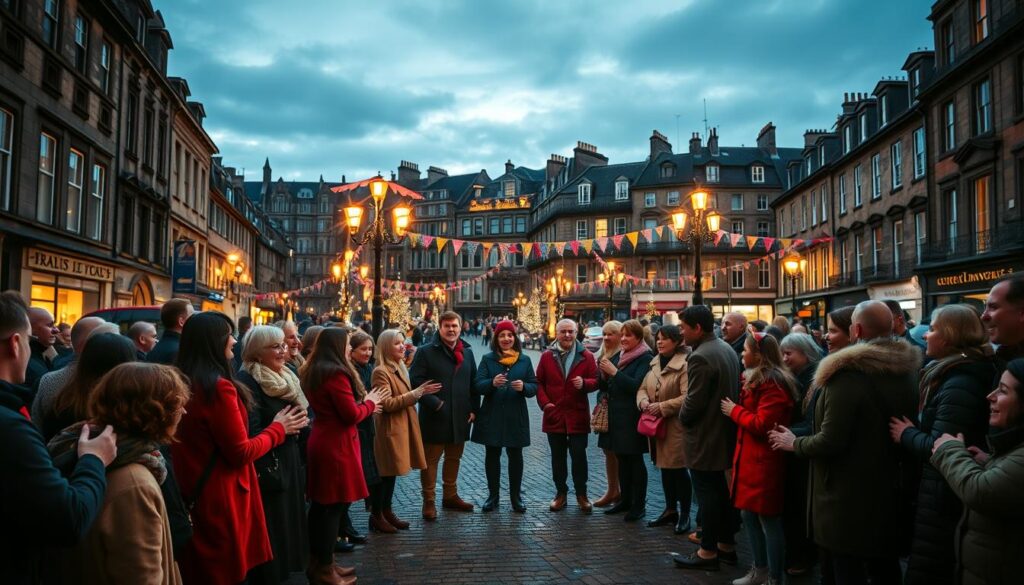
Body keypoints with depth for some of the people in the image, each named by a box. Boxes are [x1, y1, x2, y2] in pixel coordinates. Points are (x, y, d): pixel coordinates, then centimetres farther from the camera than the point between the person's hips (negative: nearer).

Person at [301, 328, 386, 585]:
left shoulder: (313, 371, 11)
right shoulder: (336, 373, -19)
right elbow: (351, 415, -19)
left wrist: (364, 403, 9)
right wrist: (369, 402, -1)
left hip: (321, 440, 10)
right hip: (336, 444, -10)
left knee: (321, 504, 15)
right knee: (334, 506, 0)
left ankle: (317, 562, 25)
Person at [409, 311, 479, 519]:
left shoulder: (467, 353, 10)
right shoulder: (426, 352, -7)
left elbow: (473, 383, 13)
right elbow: (416, 380, -12)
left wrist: (473, 409, 5)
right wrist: (434, 403, -19)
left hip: (460, 417, 5)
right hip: (435, 417, -5)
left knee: (454, 458, 17)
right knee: (431, 459, 4)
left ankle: (450, 496, 31)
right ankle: (428, 501, 14)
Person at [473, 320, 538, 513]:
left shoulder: (525, 360, 4)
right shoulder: (487, 359, 1)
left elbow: (534, 387, 1)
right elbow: (477, 386, -7)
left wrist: (524, 387, -21)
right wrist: (492, 383, -28)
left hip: (516, 417, 0)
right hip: (492, 416, 0)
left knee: (515, 456, 7)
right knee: (492, 455, 8)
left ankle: (516, 496, 21)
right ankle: (493, 495, 22)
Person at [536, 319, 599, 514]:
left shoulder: (586, 357, 0)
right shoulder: (547, 357, 3)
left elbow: (596, 381, 0)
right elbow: (539, 383, 6)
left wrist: (584, 383, -21)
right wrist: (544, 403, -7)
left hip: (577, 415, -1)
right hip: (554, 415, 2)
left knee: (579, 455, 4)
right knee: (558, 456, 11)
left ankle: (581, 495, 18)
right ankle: (561, 493, 23)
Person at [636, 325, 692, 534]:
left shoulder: (684, 364, -17)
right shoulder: (654, 363, 11)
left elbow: (687, 397, -24)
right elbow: (643, 388, 14)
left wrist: (662, 407, -23)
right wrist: (643, 401, -7)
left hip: (676, 426, -8)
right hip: (656, 425, 8)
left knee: (678, 469, 0)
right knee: (665, 468, 17)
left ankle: (684, 515, 15)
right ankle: (670, 510, 30)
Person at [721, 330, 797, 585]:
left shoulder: (773, 384, -17)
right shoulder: (756, 380, 14)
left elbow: (763, 424, -23)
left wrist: (734, 411, -12)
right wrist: (737, 409, 4)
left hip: (764, 462, -10)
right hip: (751, 458, 10)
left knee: (768, 520, 0)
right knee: (749, 514, 16)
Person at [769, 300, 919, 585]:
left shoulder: (848, 373, -23)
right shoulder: (908, 370, 1)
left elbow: (830, 442, -24)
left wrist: (794, 443, -5)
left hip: (849, 499, -7)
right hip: (890, 494, 8)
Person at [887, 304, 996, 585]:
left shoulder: (959, 385, -23)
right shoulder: (953, 376, 10)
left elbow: (938, 448, -27)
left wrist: (907, 434, -12)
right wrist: (914, 430, 4)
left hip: (944, 500, -10)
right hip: (945, 493, 10)